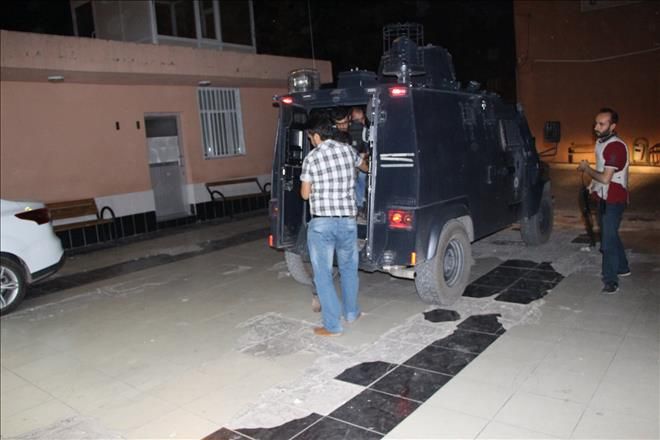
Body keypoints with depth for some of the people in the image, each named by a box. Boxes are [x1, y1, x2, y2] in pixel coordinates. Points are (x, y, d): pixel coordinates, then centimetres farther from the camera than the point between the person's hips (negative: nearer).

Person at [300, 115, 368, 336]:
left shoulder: (311, 158, -6)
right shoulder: (348, 150, 6)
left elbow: (305, 194, 1)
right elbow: (365, 166, 28)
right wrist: (363, 160, 51)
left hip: (321, 223, -4)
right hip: (347, 221, 4)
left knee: (323, 274, 5)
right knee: (349, 268, 22)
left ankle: (332, 325, 9)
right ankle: (351, 312, 35)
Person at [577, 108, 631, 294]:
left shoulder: (616, 146, -22)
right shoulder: (601, 142, 7)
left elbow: (605, 178, -25)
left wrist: (587, 168, -11)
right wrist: (593, 185, 7)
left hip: (613, 200, -10)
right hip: (604, 197, 10)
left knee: (608, 240, -7)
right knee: (610, 235, 21)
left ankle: (611, 281, 0)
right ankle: (622, 268, 38)